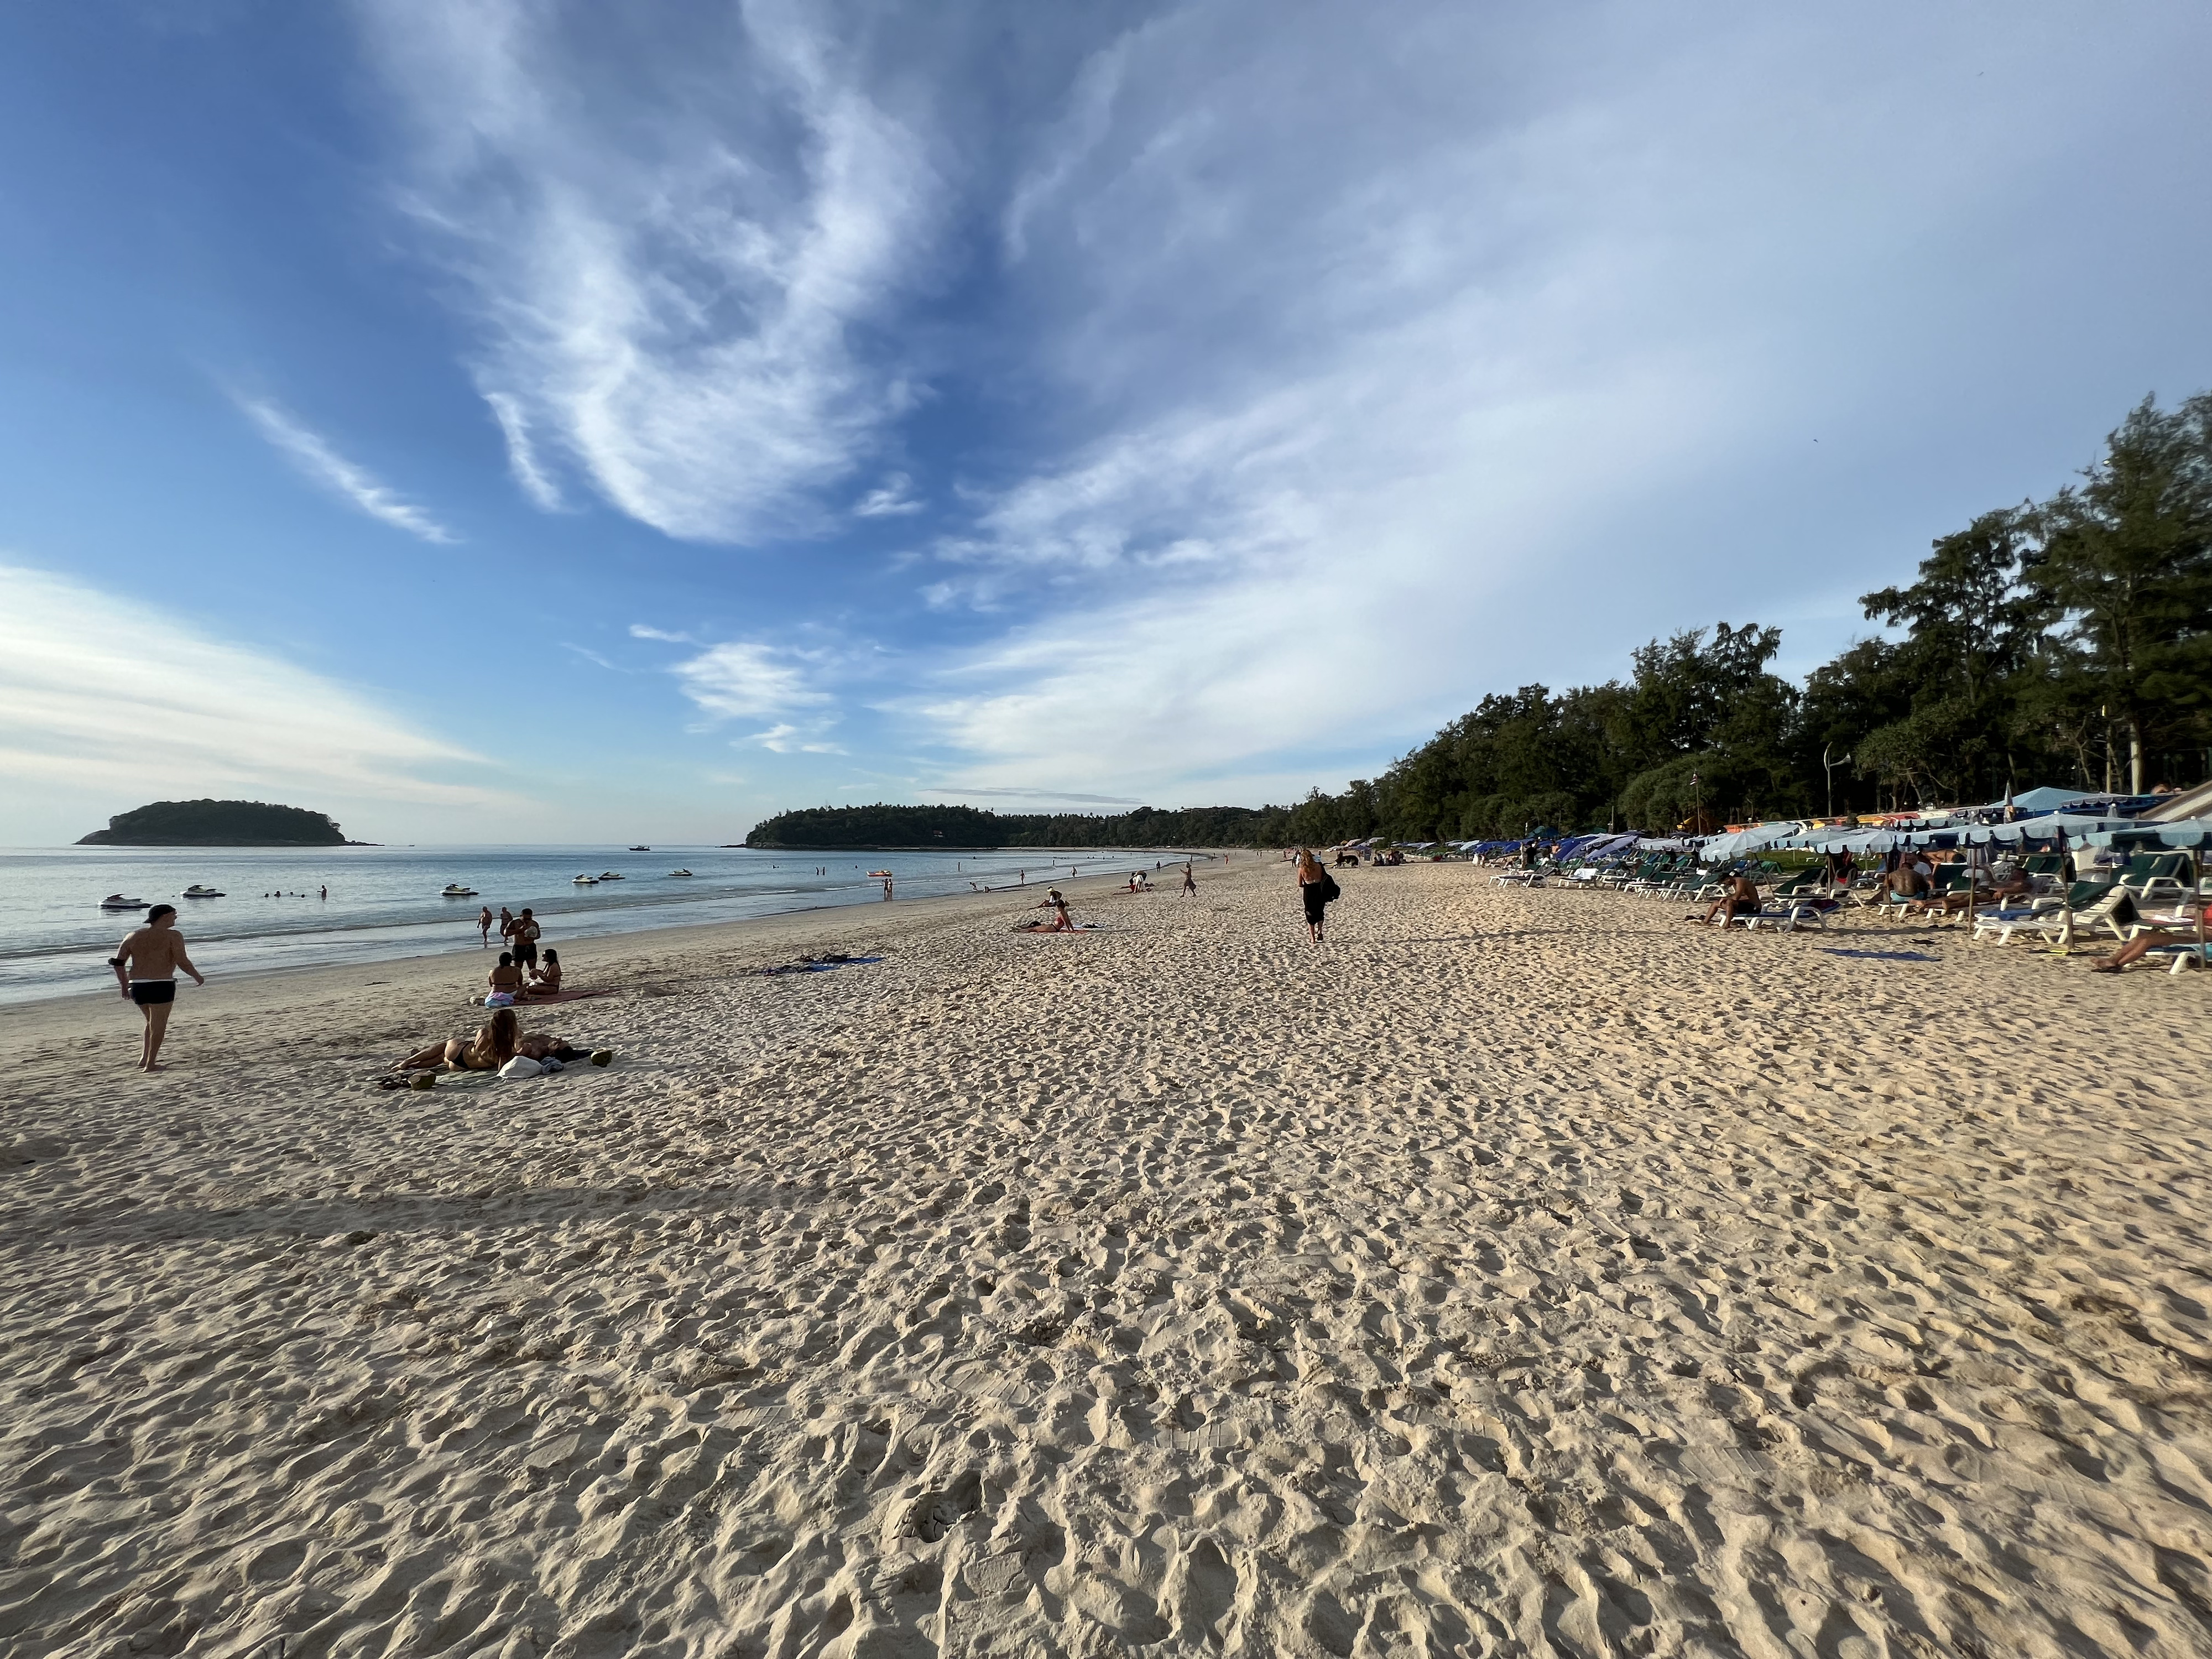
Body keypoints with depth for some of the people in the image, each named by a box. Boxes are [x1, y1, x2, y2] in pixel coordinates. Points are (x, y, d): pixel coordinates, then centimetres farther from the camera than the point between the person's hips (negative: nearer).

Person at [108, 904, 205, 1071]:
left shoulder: (133, 935, 11)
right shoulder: (173, 936, -7)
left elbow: (117, 962, 10)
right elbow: (183, 962, -13)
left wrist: (124, 985, 18)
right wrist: (198, 977, 2)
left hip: (137, 986, 6)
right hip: (161, 985, -6)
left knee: (152, 1022, 23)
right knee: (159, 1025, 3)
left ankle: (144, 1058, 19)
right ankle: (150, 1065, 4)